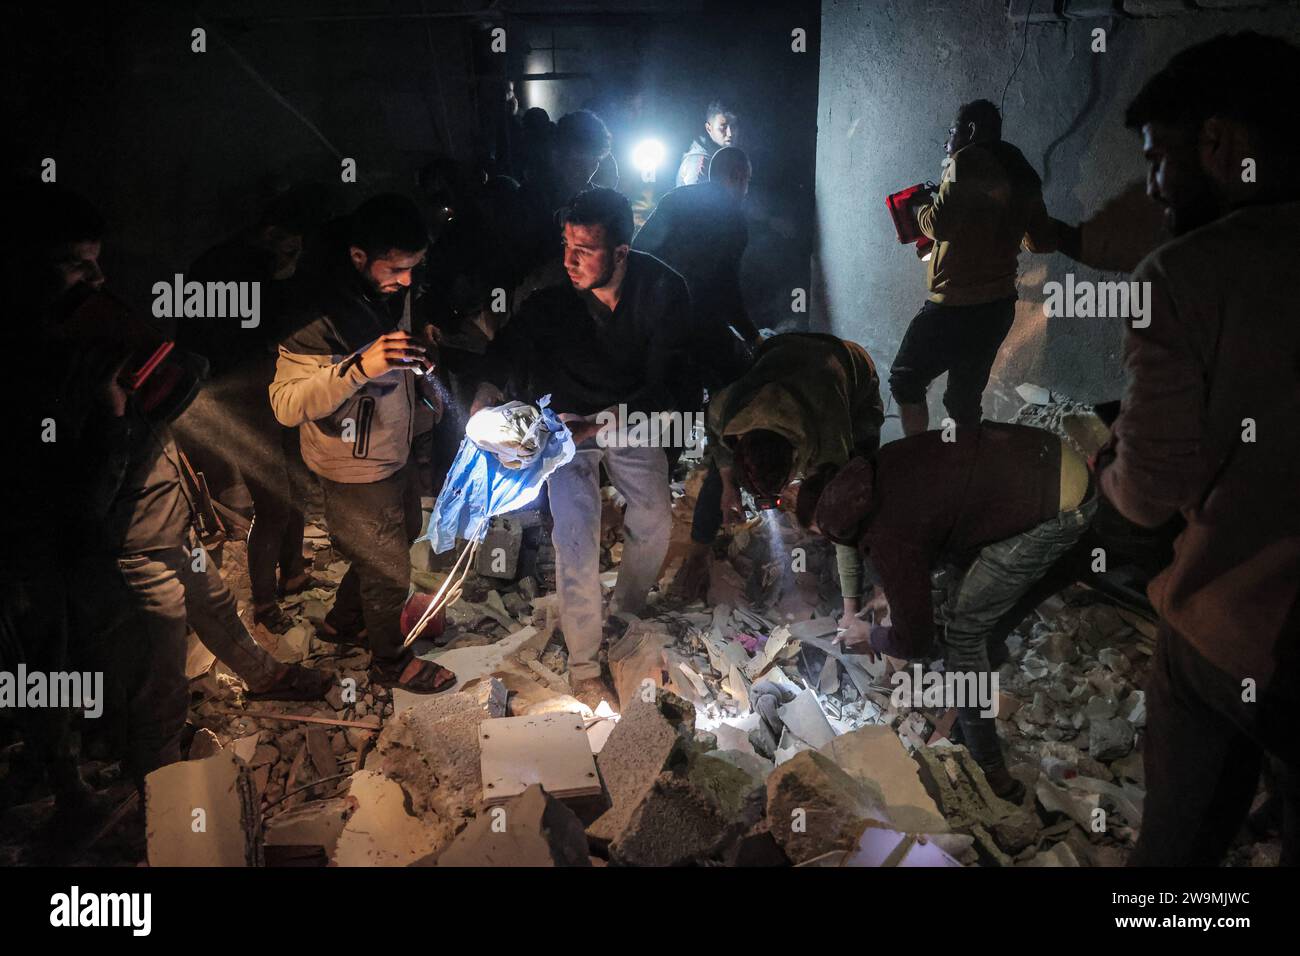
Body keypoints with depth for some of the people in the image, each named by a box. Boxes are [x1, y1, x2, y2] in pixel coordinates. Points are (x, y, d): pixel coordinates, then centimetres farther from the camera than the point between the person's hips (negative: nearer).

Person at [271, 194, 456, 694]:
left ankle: (342, 621, 51)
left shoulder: (393, 290, -5)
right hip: (357, 471, -8)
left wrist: (420, 358, -8)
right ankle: (391, 660, 37)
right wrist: (360, 367, -45)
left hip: (397, 454, 8)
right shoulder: (320, 315, -30)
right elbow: (286, 404, -33)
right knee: (388, 571, 10)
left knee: (402, 537, 28)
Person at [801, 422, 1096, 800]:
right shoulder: (876, 470, 6)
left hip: (1061, 509, -9)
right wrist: (894, 590, 31)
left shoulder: (889, 540, -16)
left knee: (961, 628, -1)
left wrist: (870, 637, 16)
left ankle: (990, 777, 6)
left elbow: (913, 642, -5)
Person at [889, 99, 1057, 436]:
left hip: (956, 304, -8)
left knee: (905, 379, 4)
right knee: (965, 399, 14)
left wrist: (922, 207, 3)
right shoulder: (1022, 175, 14)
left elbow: (940, 224, -18)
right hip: (1000, 306, 8)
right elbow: (1044, 241, 17)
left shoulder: (968, 161, -10)